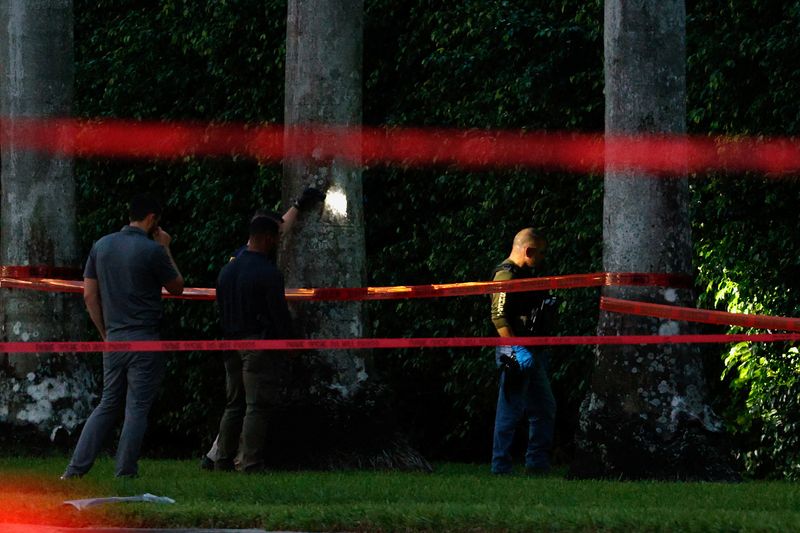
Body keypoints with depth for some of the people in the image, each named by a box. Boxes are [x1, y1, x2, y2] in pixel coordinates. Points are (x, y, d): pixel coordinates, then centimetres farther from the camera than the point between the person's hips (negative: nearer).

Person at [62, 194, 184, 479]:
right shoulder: (152, 250, -10)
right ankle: (125, 474, 2)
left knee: (108, 404, 13)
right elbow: (177, 287, 3)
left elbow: (89, 295, 9)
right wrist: (166, 250, 10)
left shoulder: (101, 246, 7)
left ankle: (76, 468, 6)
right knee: (137, 407, 2)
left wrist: (105, 332, 15)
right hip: (144, 340, -6)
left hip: (113, 338, 6)